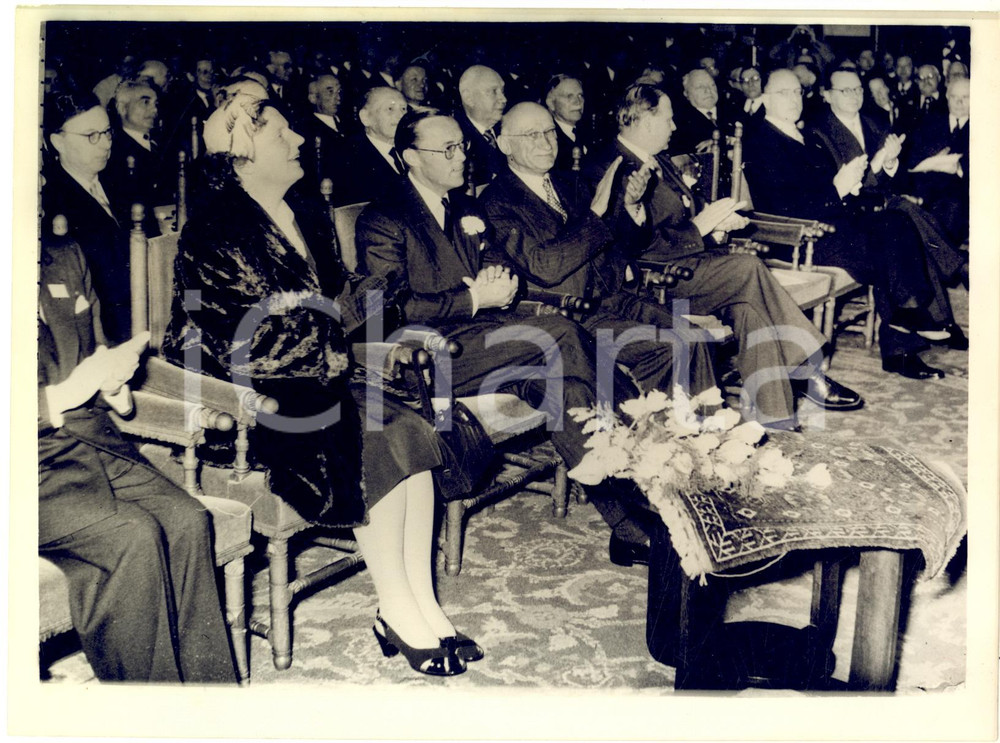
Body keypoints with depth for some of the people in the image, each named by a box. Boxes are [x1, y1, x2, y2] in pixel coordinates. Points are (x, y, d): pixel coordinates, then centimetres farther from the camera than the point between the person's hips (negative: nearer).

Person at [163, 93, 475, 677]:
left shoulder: (306, 220, 17)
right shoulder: (214, 235, -7)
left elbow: (337, 307, 21)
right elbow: (232, 342, -13)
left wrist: (359, 347, 0)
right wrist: (323, 361, -12)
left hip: (320, 376, 7)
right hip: (258, 397, -7)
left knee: (408, 435, -18)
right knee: (375, 443, -25)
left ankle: (423, 604, -15)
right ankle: (398, 611, -13)